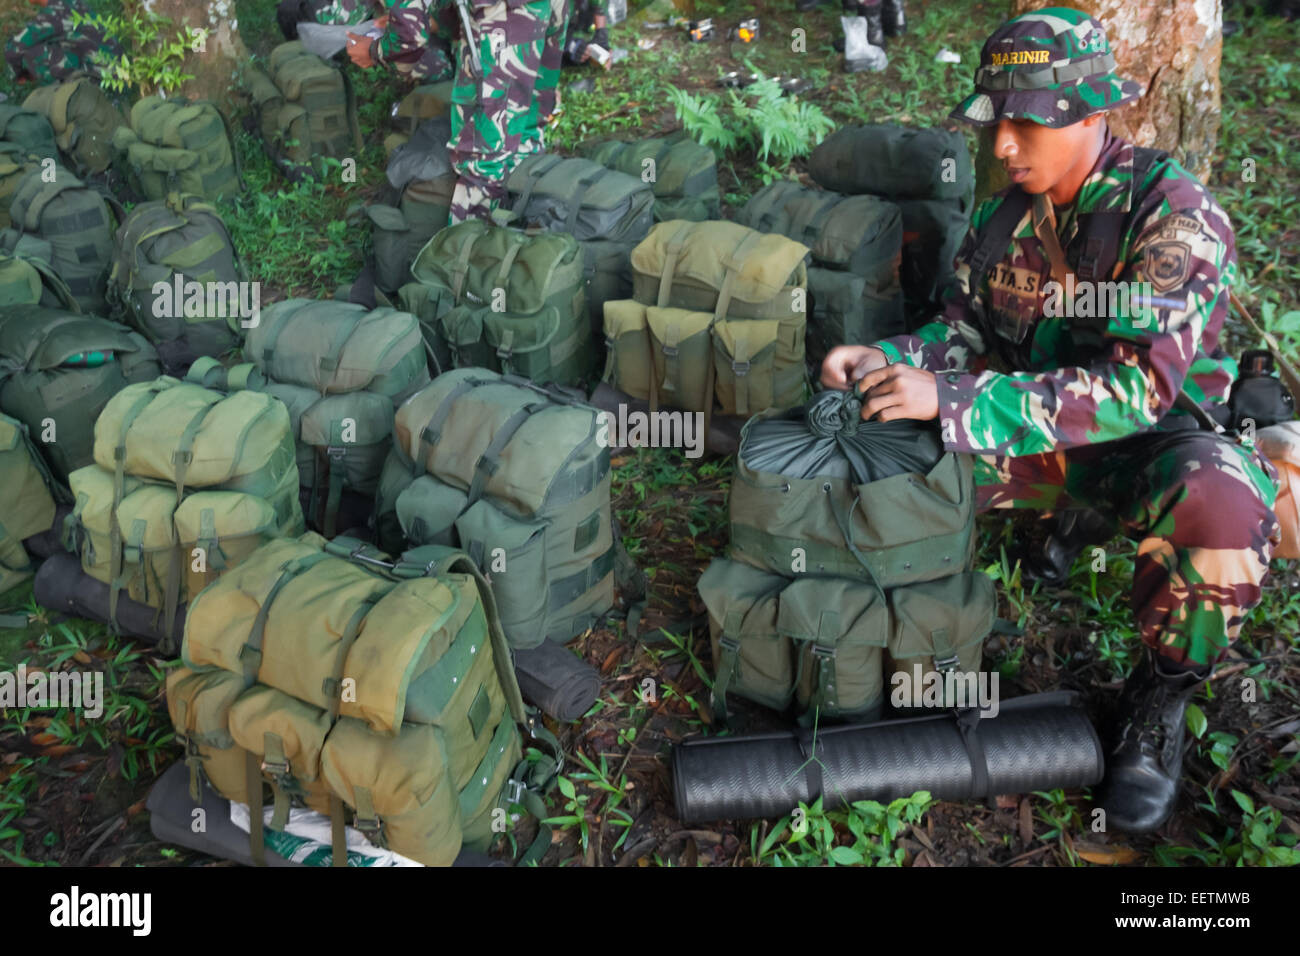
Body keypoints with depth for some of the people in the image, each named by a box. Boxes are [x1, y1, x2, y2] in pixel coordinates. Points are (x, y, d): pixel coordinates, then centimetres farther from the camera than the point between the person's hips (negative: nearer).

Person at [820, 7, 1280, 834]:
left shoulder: (1174, 214, -20)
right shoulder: (1012, 210, 0)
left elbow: (1138, 388, -31)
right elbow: (968, 328, 8)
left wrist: (953, 399, -36)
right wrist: (884, 358, -14)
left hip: (1156, 439, -5)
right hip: (1035, 431, 5)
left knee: (1220, 502, -39)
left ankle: (1163, 691, -9)